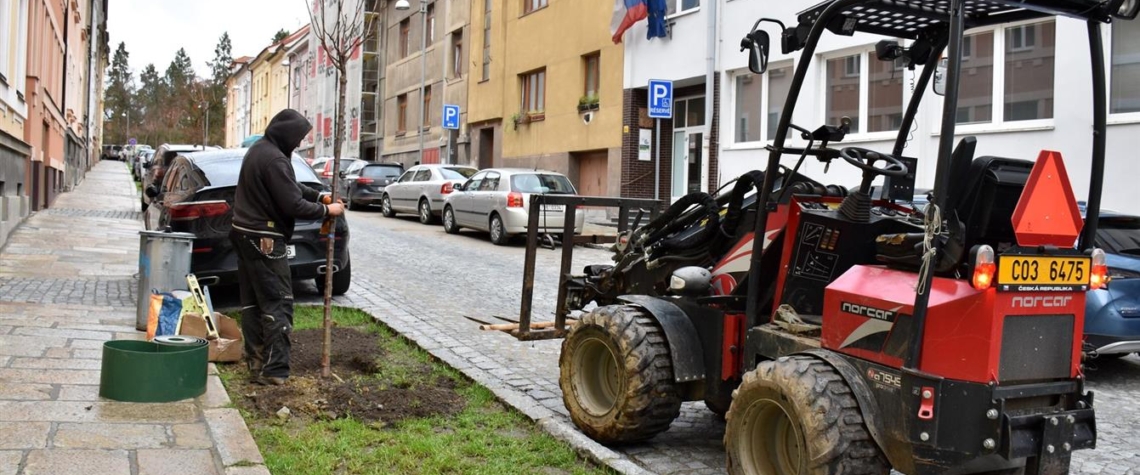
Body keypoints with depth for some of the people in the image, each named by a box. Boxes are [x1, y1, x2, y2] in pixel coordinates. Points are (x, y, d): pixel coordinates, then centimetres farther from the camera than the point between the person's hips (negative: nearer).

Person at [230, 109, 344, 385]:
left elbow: (290, 187, 20)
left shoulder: (258, 149, 11)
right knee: (277, 303, -6)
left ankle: (256, 361, 19)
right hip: (264, 239, -10)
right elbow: (294, 205, -22)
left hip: (245, 233, 10)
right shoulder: (275, 159, -21)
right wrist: (326, 210, -9)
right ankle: (274, 371, -6)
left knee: (252, 301, 13)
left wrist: (318, 195, 10)